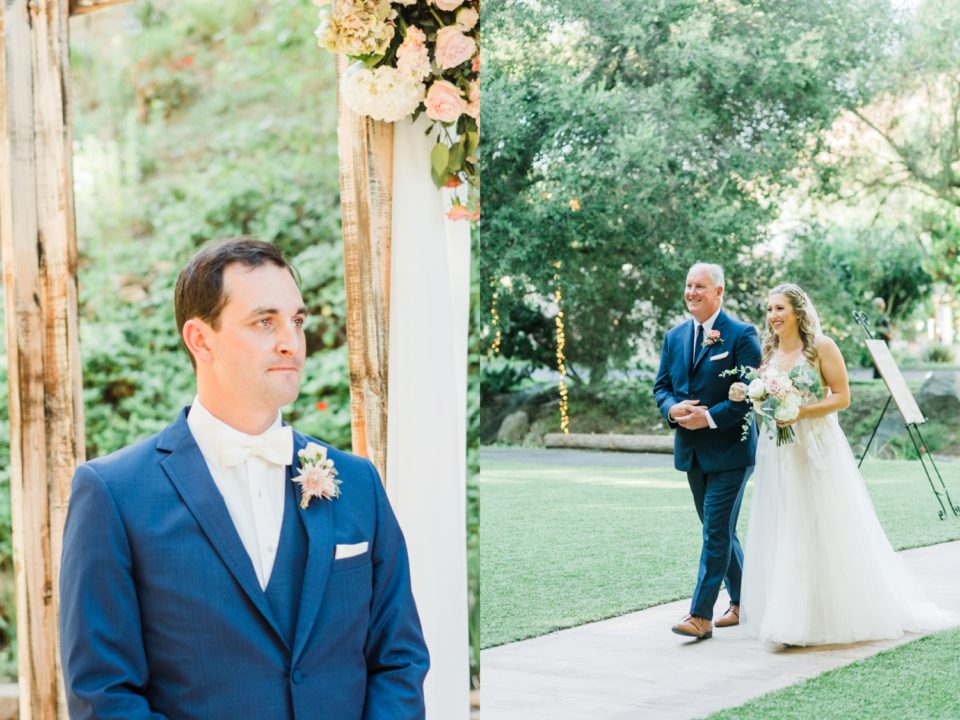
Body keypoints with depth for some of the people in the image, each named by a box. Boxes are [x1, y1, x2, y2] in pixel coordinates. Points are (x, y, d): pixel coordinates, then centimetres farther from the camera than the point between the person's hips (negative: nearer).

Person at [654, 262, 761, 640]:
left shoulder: (742, 335, -9)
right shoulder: (675, 337, 10)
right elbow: (661, 386, 12)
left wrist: (711, 417, -20)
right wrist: (673, 408, -10)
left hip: (729, 449, -7)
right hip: (691, 450, 7)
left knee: (717, 531, -8)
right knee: (719, 530, 16)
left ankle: (701, 615, -7)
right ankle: (742, 603, 29)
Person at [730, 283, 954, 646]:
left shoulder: (821, 346, -7)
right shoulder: (768, 350, 9)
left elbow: (842, 397, -10)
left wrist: (801, 412, -20)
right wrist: (744, 395, -5)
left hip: (817, 450, -5)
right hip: (777, 453, 5)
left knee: (824, 532, -1)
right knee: (782, 532, 5)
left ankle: (834, 613, 10)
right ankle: (789, 615, 12)